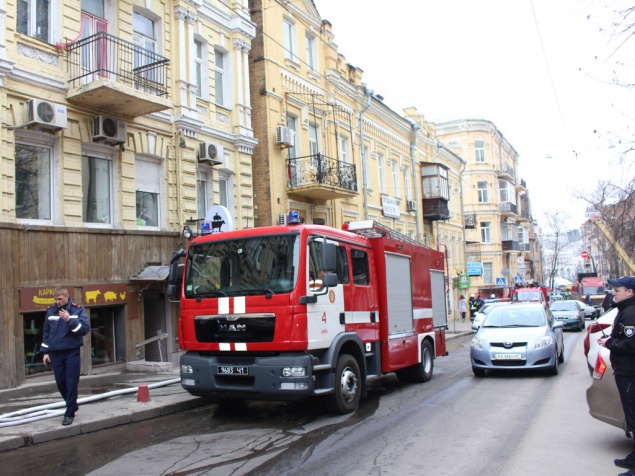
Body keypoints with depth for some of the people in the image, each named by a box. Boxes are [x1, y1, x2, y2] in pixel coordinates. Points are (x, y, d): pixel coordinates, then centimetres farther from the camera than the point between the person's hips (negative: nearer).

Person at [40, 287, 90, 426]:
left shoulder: (78, 310, -6)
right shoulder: (51, 311, 4)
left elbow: (85, 329, -14)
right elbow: (46, 332, 12)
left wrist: (69, 320, -26)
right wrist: (45, 352, 9)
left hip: (72, 352, -4)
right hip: (55, 353, 4)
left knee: (71, 383, -2)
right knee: (60, 382, 10)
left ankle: (70, 413, 6)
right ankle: (71, 405, 31)